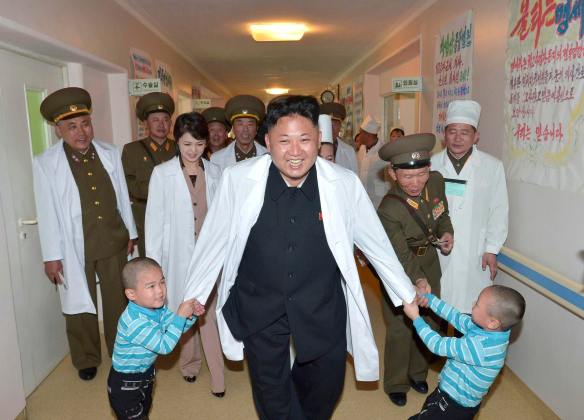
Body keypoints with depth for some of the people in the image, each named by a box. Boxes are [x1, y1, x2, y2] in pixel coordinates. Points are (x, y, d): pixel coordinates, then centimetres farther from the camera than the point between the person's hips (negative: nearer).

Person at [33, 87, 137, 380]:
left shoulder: (110, 154, 0)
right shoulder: (45, 164, -8)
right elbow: (47, 212, -7)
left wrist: (130, 233, 10)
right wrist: (52, 256, -6)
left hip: (114, 243, 2)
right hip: (75, 248, -2)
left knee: (117, 301, 16)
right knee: (80, 305, 14)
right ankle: (86, 360, 35)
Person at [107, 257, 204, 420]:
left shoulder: (157, 308, -12)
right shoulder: (134, 322, -37)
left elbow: (175, 328, 0)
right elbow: (164, 346, -35)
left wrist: (190, 315, -19)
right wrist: (181, 315, -36)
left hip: (145, 373, 8)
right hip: (125, 384, -8)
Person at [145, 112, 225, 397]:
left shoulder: (215, 173, 1)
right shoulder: (162, 174, -5)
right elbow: (154, 221, -3)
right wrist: (153, 264, -4)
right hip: (179, 254, 0)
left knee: (209, 313, 2)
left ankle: (216, 374, 15)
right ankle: (189, 362, 36)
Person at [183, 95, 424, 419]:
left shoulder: (345, 184, -14)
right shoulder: (237, 179, -15)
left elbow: (376, 243, -1)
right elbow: (214, 242, -3)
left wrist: (408, 294, 9)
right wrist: (193, 296, 7)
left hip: (323, 308, 1)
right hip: (258, 308, 0)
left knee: (326, 387, 18)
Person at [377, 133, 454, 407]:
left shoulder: (436, 181, -15)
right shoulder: (389, 210, -32)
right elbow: (402, 257, -26)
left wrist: (446, 232, -12)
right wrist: (419, 282, -39)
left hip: (430, 265, 6)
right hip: (400, 272, -6)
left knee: (429, 322, 20)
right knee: (400, 328, 8)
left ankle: (417, 373, 45)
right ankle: (396, 384, 33)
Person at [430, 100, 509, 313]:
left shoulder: (492, 167, -3)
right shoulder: (432, 164, -2)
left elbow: (499, 211, 1)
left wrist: (491, 249, 0)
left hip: (474, 255, -1)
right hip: (436, 252, 1)